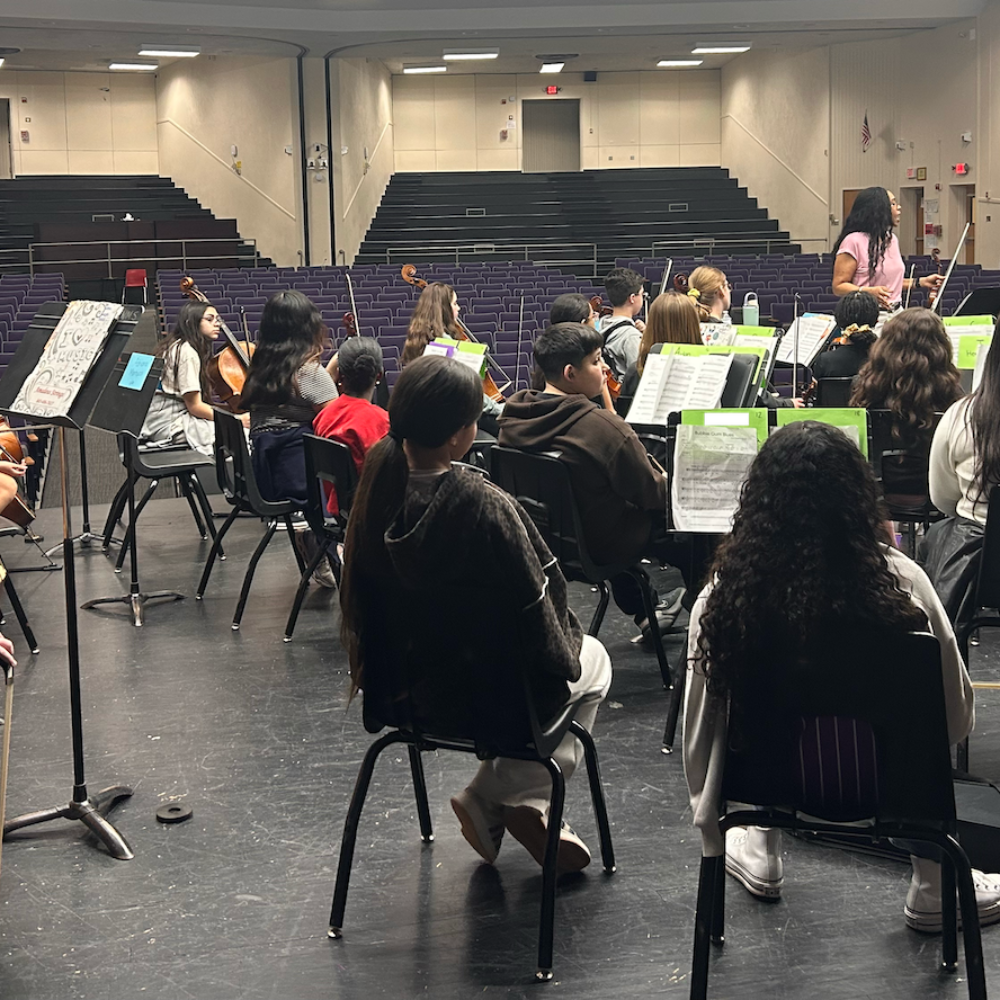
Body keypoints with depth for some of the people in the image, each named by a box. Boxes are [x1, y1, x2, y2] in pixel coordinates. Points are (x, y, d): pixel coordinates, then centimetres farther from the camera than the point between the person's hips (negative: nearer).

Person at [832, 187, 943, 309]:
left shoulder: (892, 239, 17)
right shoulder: (854, 241, -8)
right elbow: (838, 286, -10)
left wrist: (921, 282, 18)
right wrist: (868, 291, -25)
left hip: (895, 312, 7)